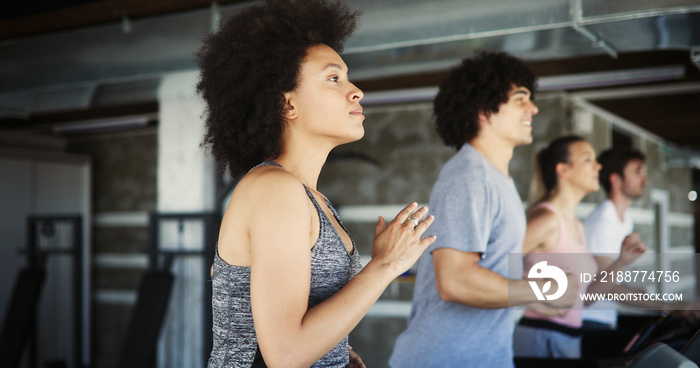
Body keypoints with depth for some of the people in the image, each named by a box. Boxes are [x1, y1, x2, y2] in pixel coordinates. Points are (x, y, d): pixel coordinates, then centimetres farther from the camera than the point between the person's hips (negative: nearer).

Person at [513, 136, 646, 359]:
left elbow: (583, 296, 17)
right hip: (539, 338, -9)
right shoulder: (547, 218, -13)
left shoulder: (577, 227, 15)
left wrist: (621, 263, 8)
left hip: (570, 338, 9)